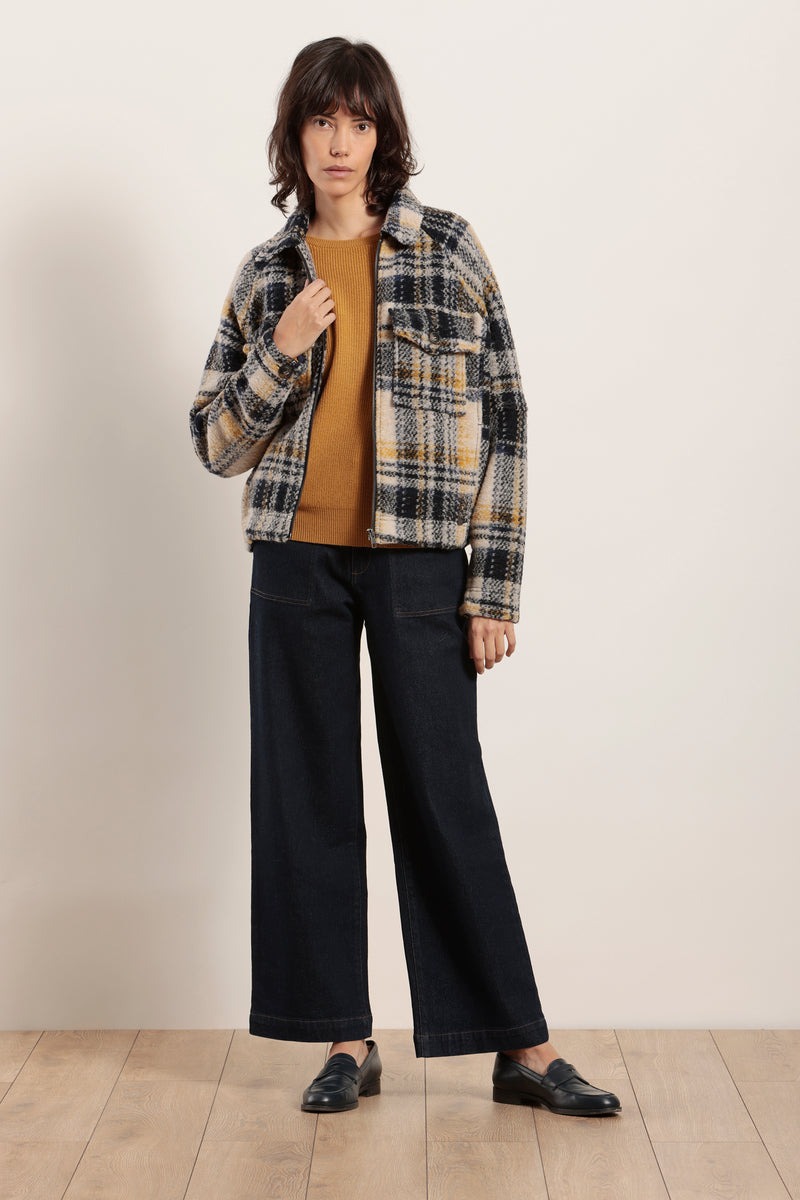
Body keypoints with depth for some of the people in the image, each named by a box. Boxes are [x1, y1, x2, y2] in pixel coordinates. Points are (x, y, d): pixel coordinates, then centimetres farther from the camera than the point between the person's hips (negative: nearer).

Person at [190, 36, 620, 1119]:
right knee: (309, 796, 5)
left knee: (445, 797, -1)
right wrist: (283, 351, -9)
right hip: (297, 563, 3)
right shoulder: (266, 275, 9)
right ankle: (347, 1041, 17)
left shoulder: (449, 249, 1)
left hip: (418, 561, -3)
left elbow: (504, 422, -1)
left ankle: (523, 1049, 10)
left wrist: (495, 587, -7)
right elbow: (216, 441, 9)